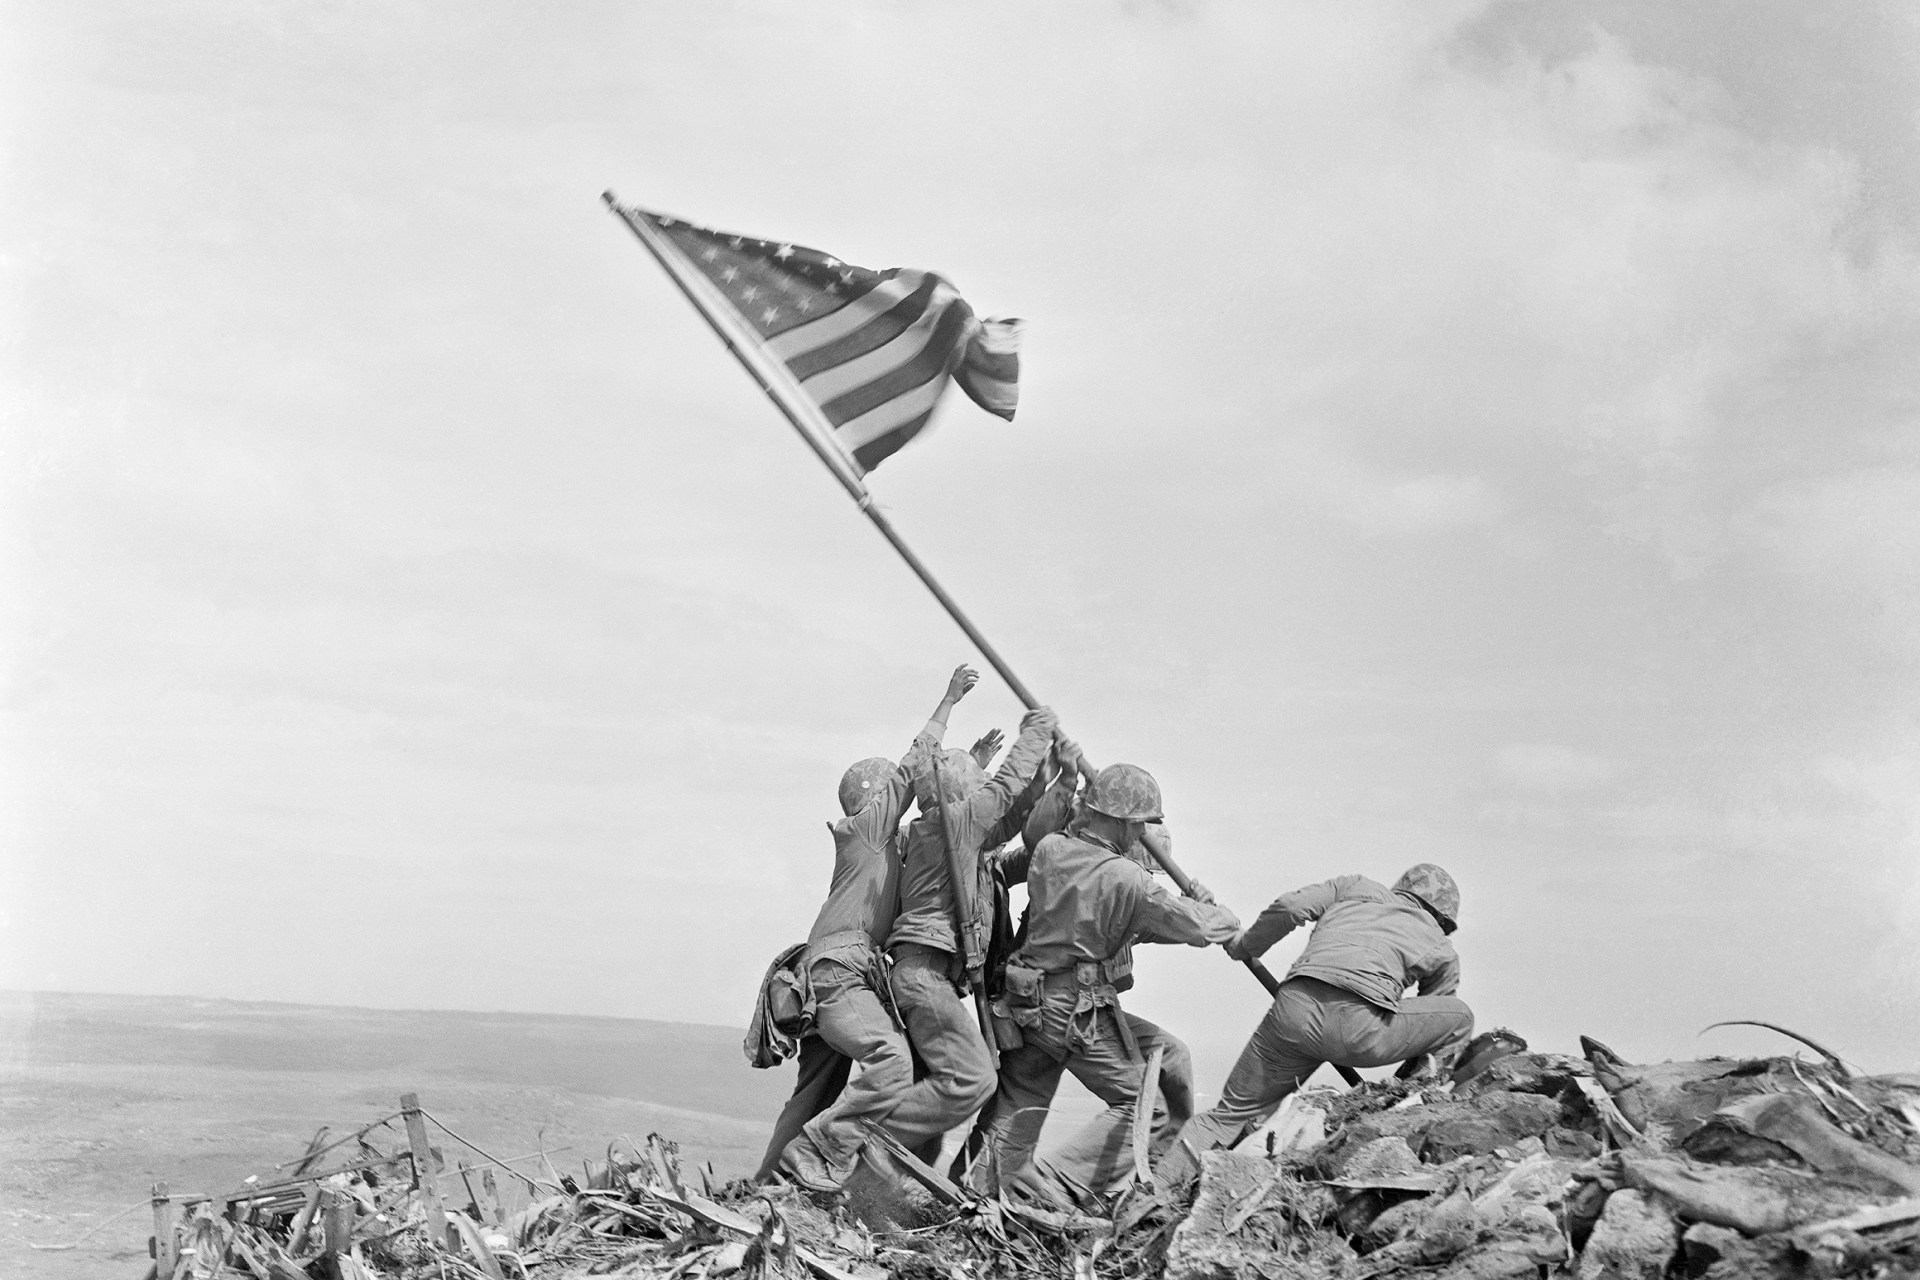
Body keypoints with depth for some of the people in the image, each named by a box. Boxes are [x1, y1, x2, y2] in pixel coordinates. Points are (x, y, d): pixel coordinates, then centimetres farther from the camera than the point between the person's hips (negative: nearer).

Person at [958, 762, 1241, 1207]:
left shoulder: (1048, 850, -1)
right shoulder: (1126, 879, -17)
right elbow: (1197, 927, -12)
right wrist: (1221, 916, 10)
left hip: (1027, 1003, 7)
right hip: (1081, 1011, -7)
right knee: (1145, 1106, 4)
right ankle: (1053, 1185, -6)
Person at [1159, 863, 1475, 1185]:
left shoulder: (1356, 887, 31)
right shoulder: (1442, 950, 28)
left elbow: (1290, 906, 14)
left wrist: (1245, 946, 30)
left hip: (1295, 1008, 3)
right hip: (1361, 1028, -3)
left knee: (1232, 1112, 17)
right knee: (1460, 1019, 23)